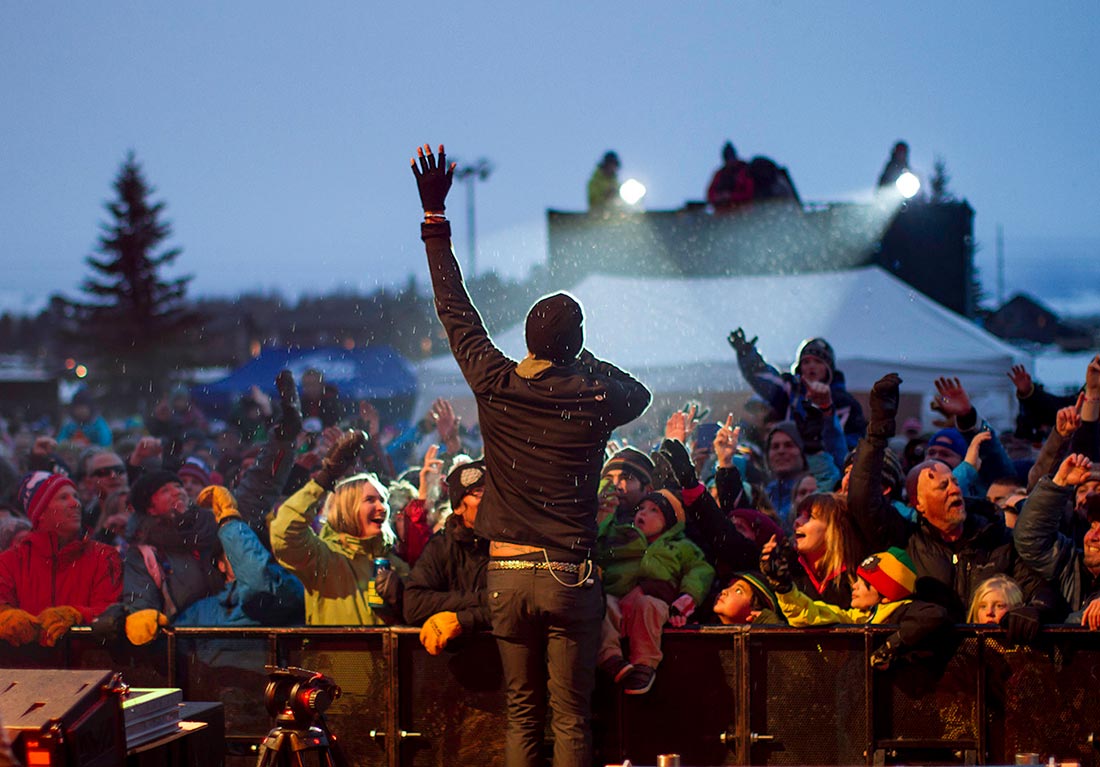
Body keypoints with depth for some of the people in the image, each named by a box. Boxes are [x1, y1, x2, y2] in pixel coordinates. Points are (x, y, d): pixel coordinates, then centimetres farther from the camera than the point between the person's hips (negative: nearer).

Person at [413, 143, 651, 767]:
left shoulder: (494, 384, -3)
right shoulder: (595, 399, -6)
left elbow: (455, 310, 8)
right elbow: (641, 394, 18)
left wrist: (435, 214, 15)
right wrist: (584, 361, 21)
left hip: (507, 575, 2)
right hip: (570, 576, -2)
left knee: (523, 715, 10)